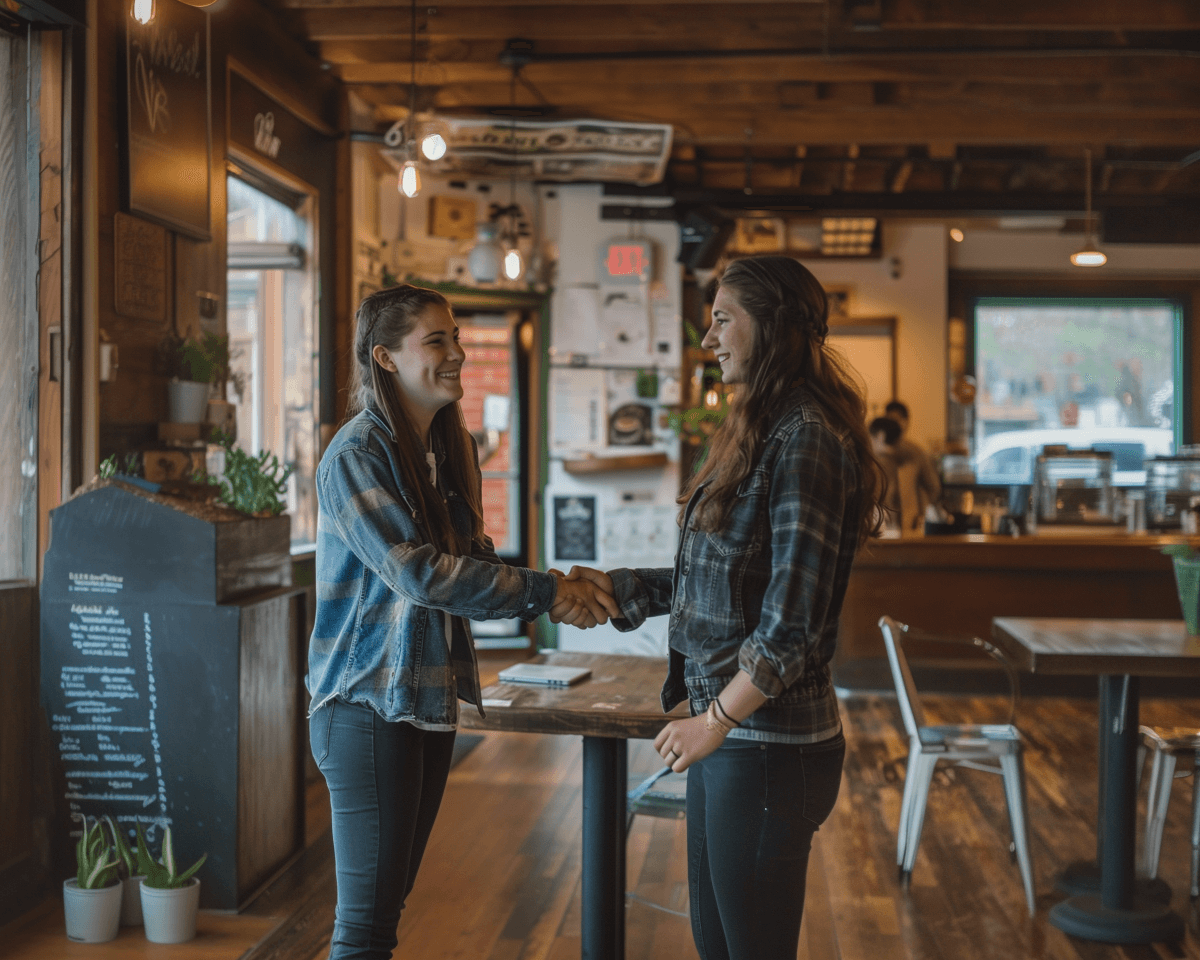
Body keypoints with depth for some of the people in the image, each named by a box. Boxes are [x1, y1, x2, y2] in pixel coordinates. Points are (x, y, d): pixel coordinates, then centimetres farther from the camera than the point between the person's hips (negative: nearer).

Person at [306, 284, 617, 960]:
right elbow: (416, 572, -22)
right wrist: (543, 593, -18)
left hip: (434, 697, 8)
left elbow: (476, 565, 9)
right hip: (370, 703, -8)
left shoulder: (451, 450, 10)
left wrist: (555, 596, -10)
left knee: (392, 897, 15)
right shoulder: (357, 457, -14)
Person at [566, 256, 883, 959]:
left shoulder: (805, 438, -16)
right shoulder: (762, 433, 14)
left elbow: (793, 613, -20)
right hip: (729, 731, 9)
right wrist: (619, 586, 17)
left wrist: (716, 720, -16)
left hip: (767, 742, -9)